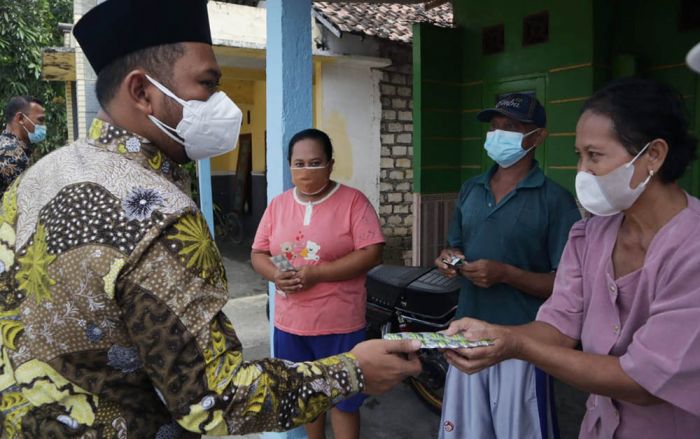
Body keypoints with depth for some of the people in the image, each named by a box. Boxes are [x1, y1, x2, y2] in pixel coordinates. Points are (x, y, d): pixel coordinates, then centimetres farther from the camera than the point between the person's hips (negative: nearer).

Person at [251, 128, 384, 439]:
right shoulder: (278, 204, 5)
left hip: (339, 323, -4)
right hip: (290, 322, 5)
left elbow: (372, 254, -15)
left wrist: (318, 273, -22)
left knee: (342, 399, 10)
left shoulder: (353, 201, -9)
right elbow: (258, 254, 8)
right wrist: (275, 275, -14)